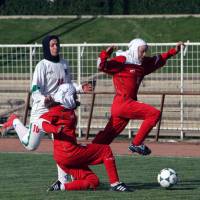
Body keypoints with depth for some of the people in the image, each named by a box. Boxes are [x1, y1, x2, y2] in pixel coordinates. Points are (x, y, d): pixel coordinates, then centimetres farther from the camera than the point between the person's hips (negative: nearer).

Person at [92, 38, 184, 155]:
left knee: (108, 136, 7)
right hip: (123, 103, -8)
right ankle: (136, 144, -8)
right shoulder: (122, 61, -7)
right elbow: (102, 66, -18)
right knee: (155, 114, -12)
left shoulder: (143, 63, 17)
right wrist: (105, 55, -36)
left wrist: (174, 51, 27)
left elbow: (159, 60, 32)